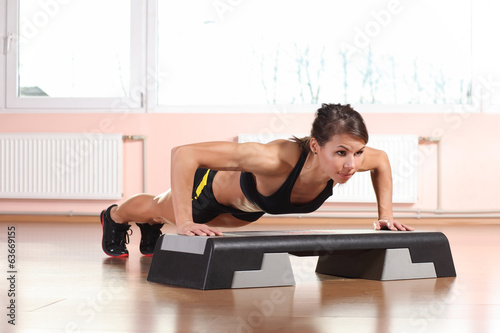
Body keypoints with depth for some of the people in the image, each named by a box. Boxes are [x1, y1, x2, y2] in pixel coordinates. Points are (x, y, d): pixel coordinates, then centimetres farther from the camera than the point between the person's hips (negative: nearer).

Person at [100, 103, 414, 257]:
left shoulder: (349, 158, -36)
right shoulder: (277, 159, -53)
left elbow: (382, 160, -8)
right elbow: (184, 153, -50)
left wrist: (386, 214, -13)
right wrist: (184, 223, -49)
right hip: (213, 188, -5)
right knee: (158, 209, 30)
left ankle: (151, 227, 71)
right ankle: (114, 216, 65)